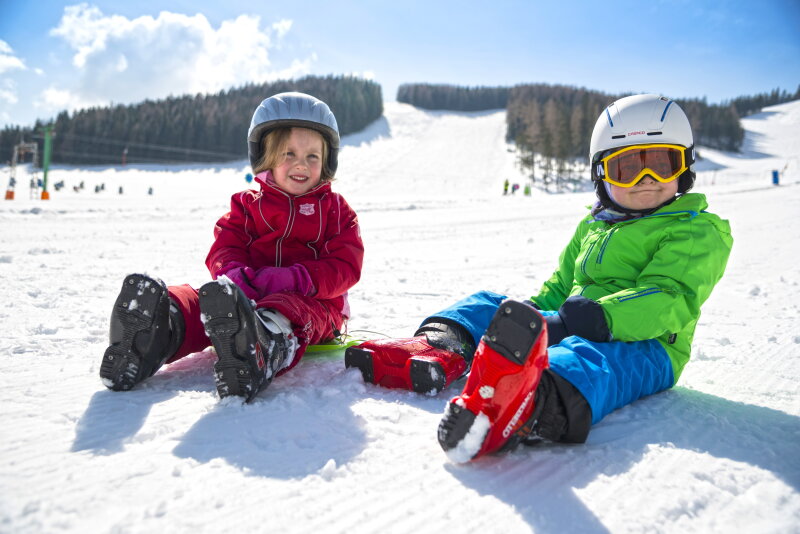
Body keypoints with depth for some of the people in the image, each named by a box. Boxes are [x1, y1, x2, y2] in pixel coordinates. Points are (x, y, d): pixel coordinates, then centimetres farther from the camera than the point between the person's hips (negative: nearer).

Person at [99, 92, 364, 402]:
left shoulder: (335, 210, 13)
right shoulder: (247, 206, 19)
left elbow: (345, 266, -1)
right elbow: (223, 251, 8)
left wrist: (294, 278, -19)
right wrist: (236, 275, -19)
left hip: (310, 299, -3)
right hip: (246, 293, 3)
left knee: (290, 309, -41)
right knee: (200, 299, -28)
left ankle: (269, 344, -76)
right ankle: (160, 331, -61)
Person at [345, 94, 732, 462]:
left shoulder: (698, 233, 2)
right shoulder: (592, 226, 24)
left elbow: (668, 301, -14)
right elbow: (559, 286, 29)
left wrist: (595, 319, -29)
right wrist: (531, 312, 6)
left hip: (642, 344, -7)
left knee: (588, 357, -42)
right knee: (488, 305, -4)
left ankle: (541, 407, -76)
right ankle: (440, 346, -36)